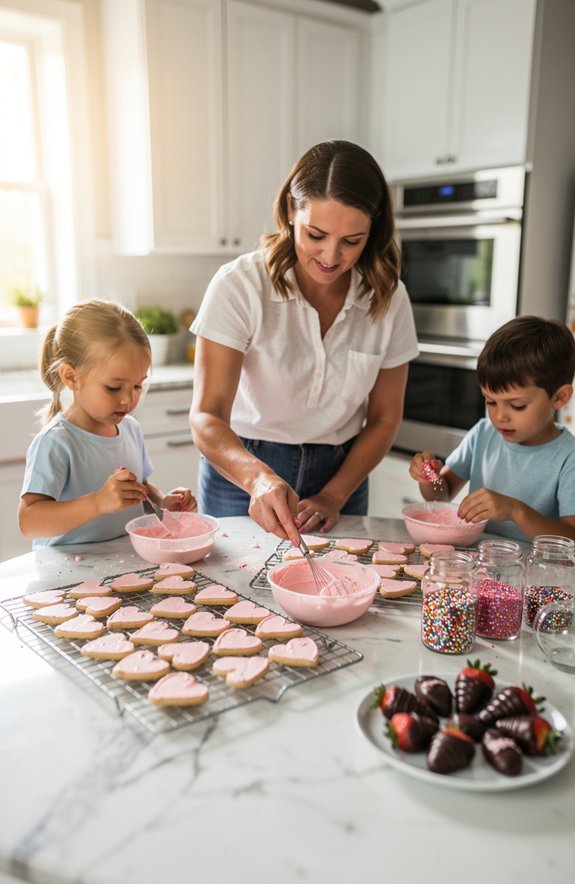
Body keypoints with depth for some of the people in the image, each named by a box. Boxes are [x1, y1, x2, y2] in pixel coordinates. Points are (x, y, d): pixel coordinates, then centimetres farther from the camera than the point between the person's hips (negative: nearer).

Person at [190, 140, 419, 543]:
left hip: (340, 476, 3)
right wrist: (259, 477, -44)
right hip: (241, 474, -2)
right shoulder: (240, 285, -20)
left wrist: (333, 498, -10)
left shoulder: (389, 298, -10)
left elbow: (383, 420, -1)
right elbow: (207, 417, -26)